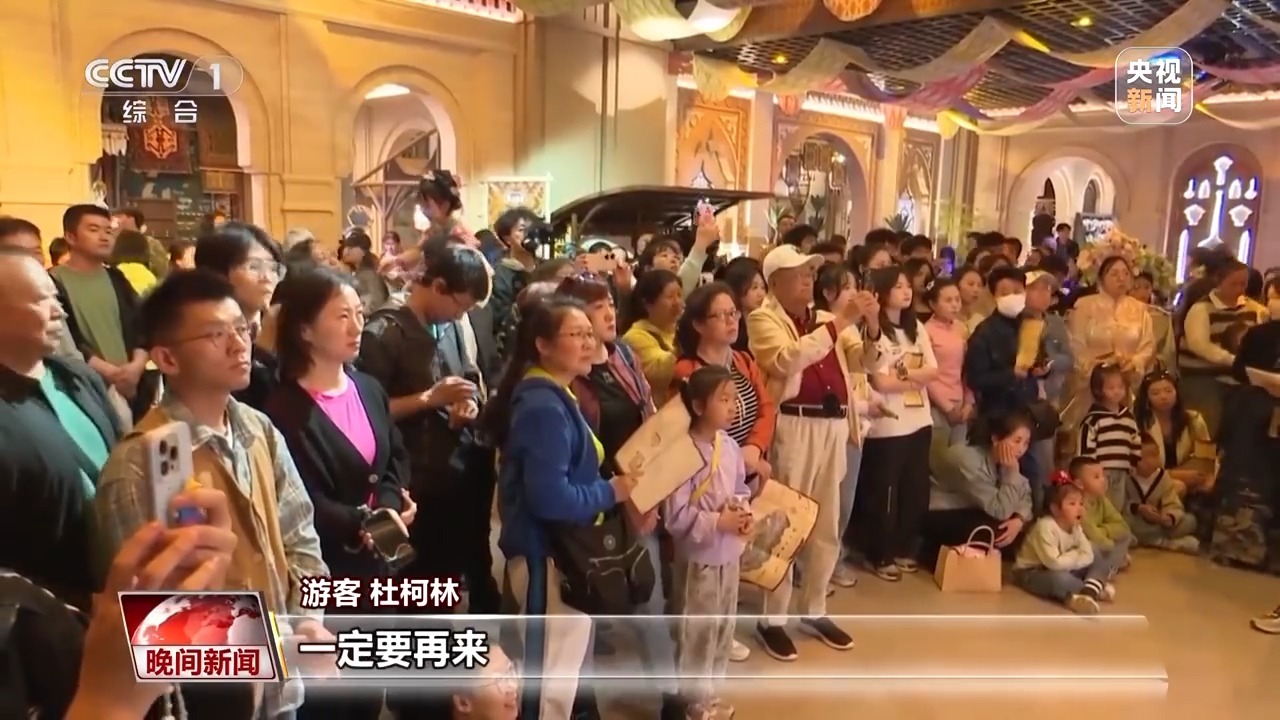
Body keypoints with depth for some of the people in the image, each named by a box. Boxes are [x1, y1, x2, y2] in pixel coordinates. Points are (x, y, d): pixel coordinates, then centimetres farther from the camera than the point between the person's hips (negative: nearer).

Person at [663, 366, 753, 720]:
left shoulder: (730, 446, -1)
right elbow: (676, 514, -24)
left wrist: (746, 513, -8)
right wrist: (718, 522, -23)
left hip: (729, 554, 8)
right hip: (700, 557, -8)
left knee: (723, 627, 20)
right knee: (698, 631, 7)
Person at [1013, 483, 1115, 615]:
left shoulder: (1075, 528, -2)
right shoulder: (1045, 527, -28)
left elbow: (1088, 556, -7)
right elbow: (1054, 563, -31)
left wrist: (1069, 558, -20)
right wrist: (1075, 556, -15)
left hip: (1063, 569, 9)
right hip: (1032, 573, -9)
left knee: (1100, 563, -1)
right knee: (1060, 578, -39)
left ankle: (1089, 591, -27)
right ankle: (1096, 590, -18)